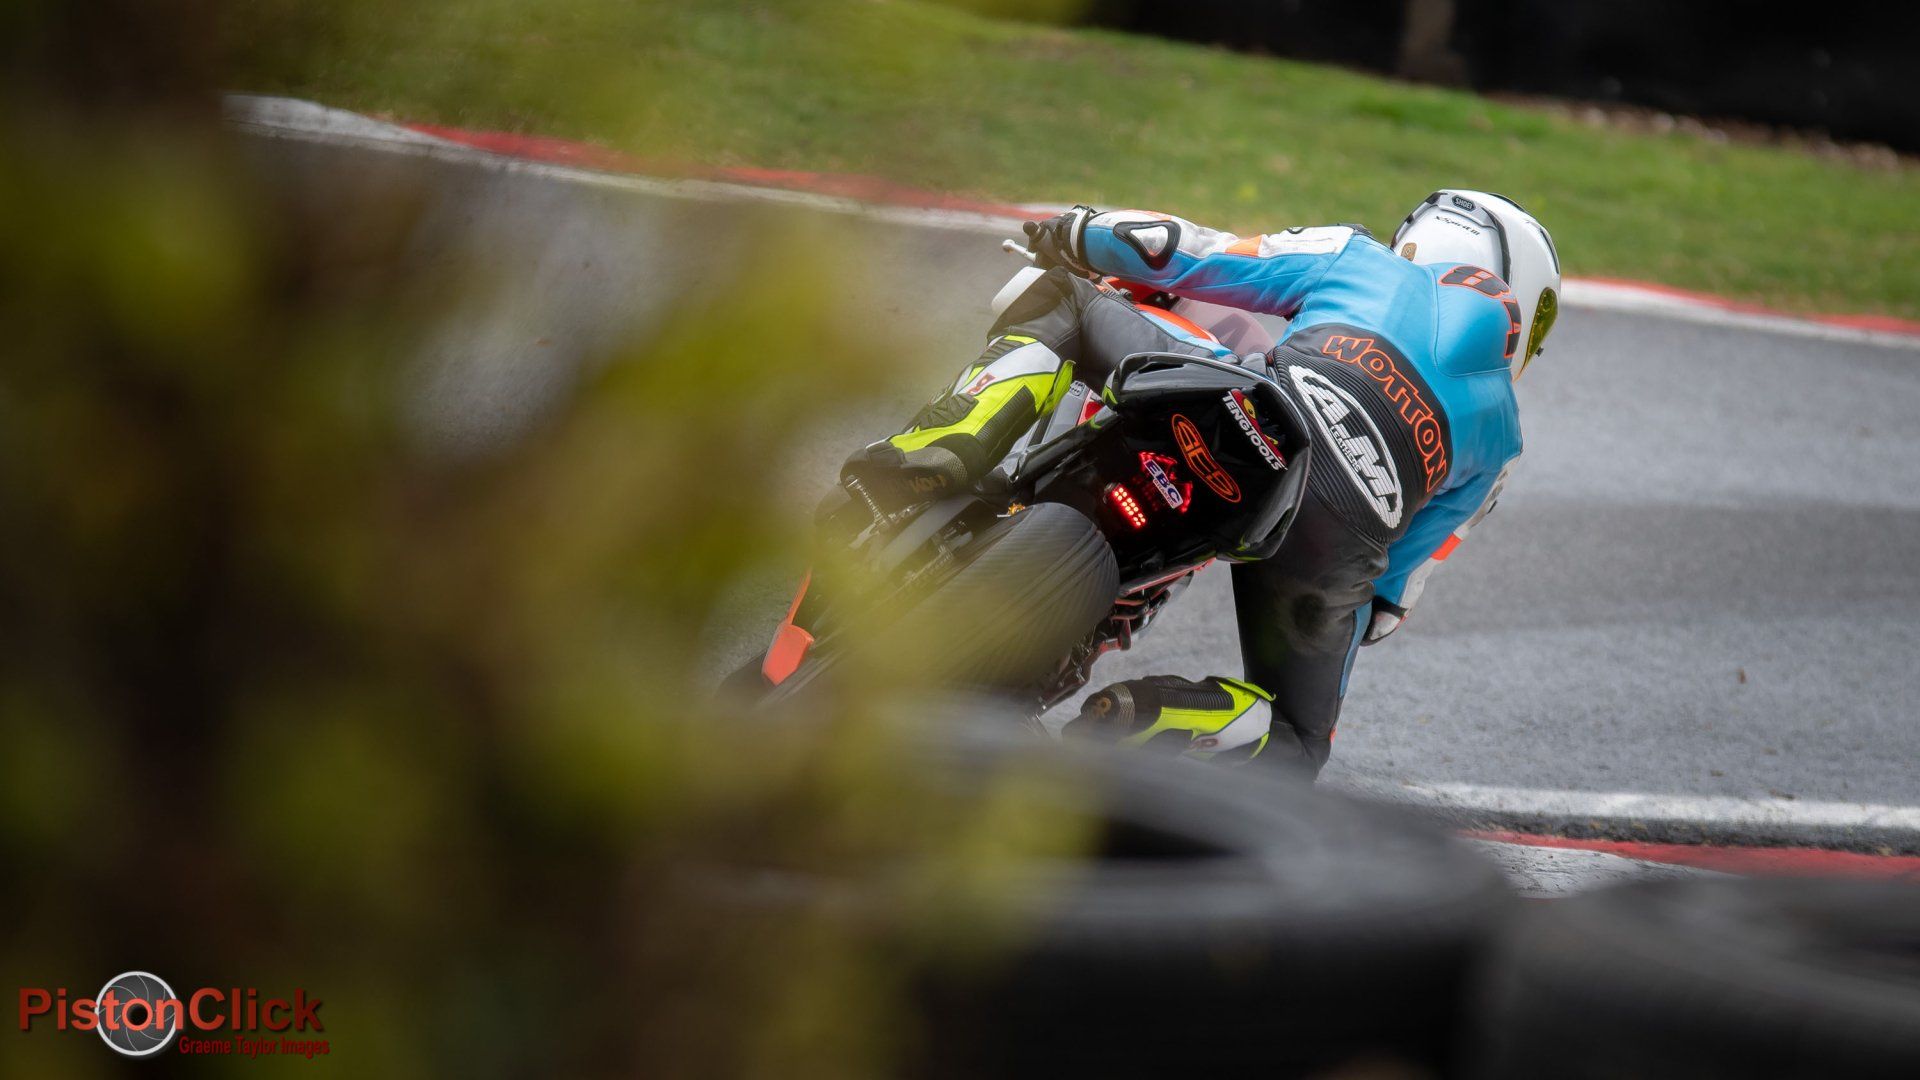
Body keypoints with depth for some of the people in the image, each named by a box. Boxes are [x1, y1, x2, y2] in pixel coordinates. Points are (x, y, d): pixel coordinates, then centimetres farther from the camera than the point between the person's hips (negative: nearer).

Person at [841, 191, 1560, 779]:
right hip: (1342, 541, 1)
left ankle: (942, 450, -7)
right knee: (1293, 744, 25)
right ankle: (1147, 715, -10)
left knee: (1060, 303, 22)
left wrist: (1076, 234, 42)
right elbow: (1396, 589, 28)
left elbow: (1194, 258, 24)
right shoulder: (1500, 433, 34)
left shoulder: (1361, 259, 31)